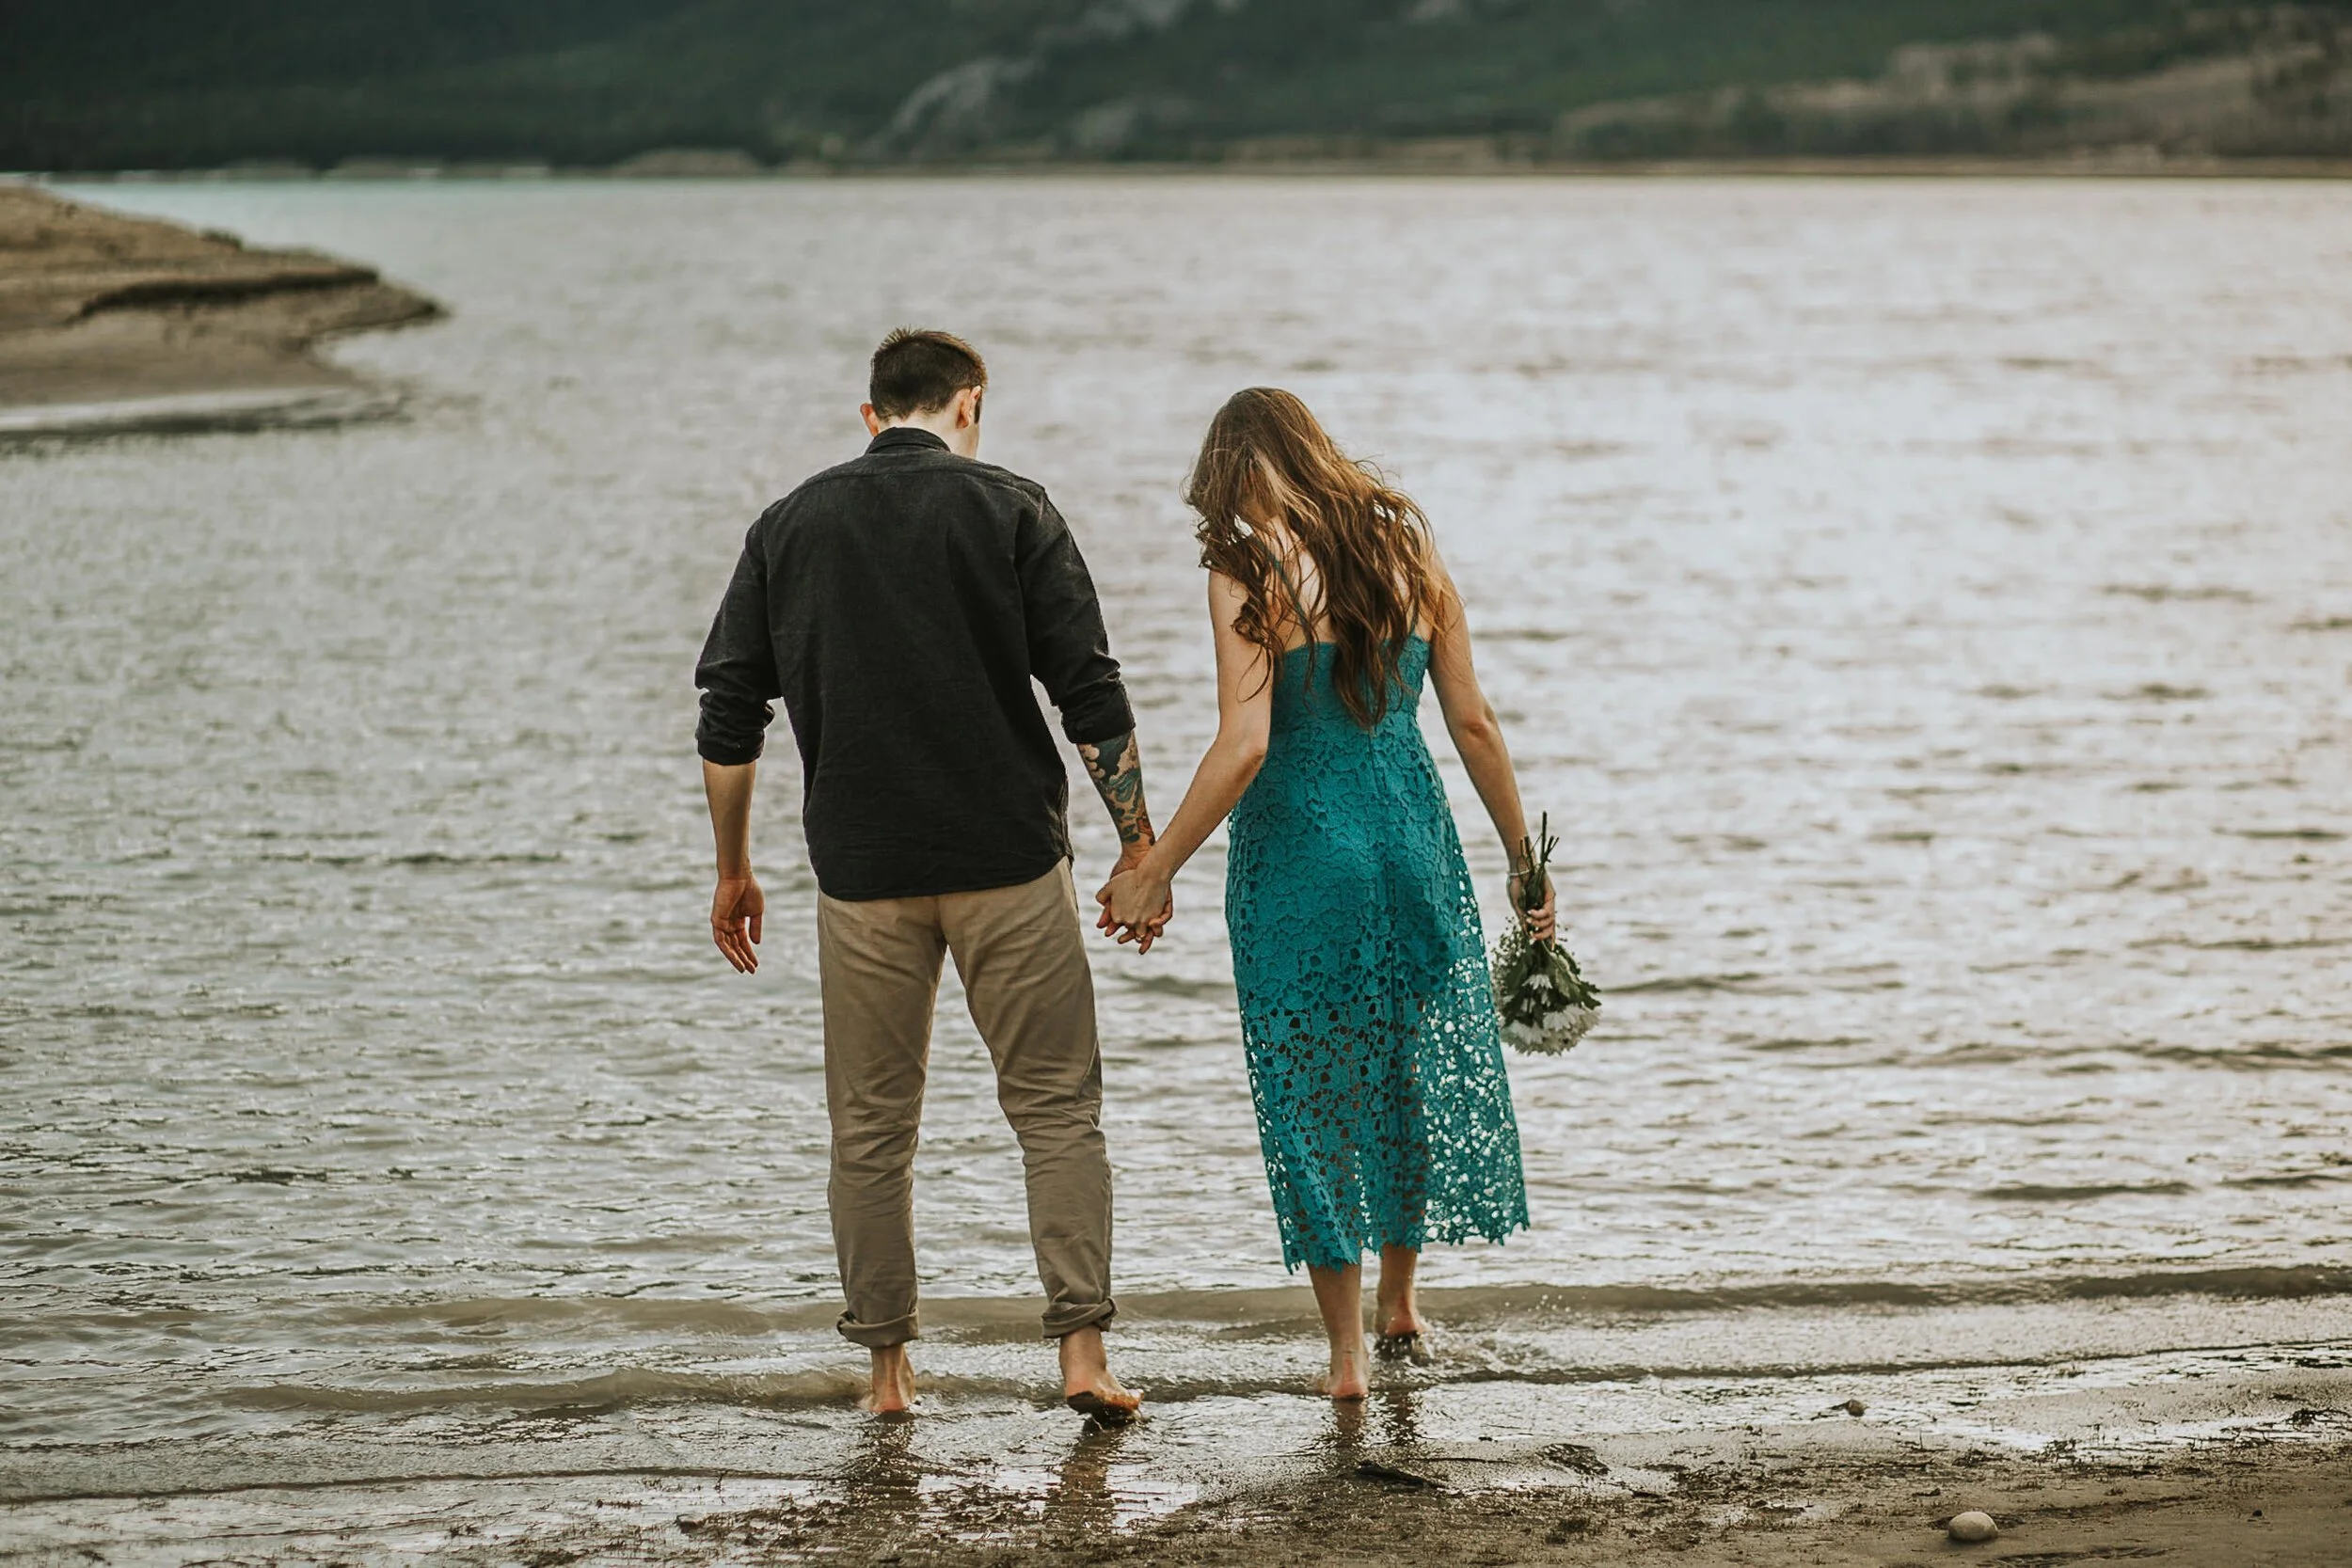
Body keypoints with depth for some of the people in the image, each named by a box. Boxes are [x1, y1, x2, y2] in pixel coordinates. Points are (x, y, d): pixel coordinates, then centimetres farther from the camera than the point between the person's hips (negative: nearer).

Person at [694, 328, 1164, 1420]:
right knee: (1057, 1106, 6)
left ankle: (887, 1367, 13)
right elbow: (1092, 698, -6)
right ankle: (1082, 1351, -3)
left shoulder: (789, 527, 7)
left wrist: (733, 872, 15)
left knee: (871, 1125, 11)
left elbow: (728, 720, 6)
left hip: (862, 873, 2)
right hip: (1008, 860, -2)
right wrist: (1138, 843, 1)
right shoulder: (1009, 512, -1)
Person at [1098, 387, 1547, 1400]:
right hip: (1412, 834, 4)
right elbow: (1473, 724, 6)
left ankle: (1348, 1352, 10)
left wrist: (1154, 872, -13)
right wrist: (1523, 857, 15)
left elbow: (1244, 746, -19)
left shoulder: (1250, 576, -10)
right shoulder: (1410, 558, 4)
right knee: (1421, 1062, 21)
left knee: (1315, 1092, 7)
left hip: (1298, 850, -4)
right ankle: (1398, 1306, 34)